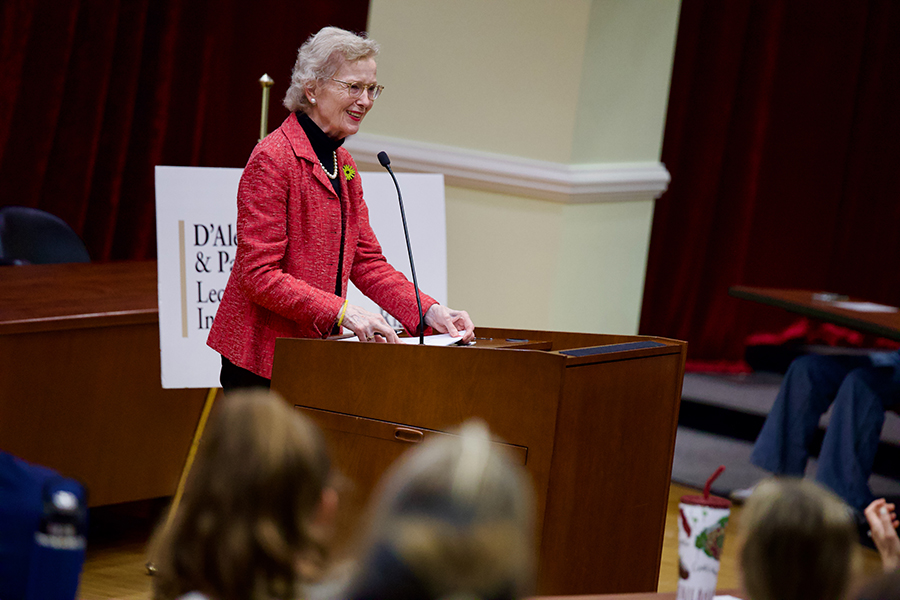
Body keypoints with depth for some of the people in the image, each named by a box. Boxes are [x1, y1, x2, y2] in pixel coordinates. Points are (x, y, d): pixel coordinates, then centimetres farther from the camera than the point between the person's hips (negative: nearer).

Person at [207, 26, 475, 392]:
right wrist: (341, 312, -27)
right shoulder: (273, 159, -13)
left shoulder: (342, 164, 15)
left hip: (315, 354, 8)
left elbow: (366, 261, 13)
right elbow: (259, 275, -18)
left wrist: (429, 313, -2)